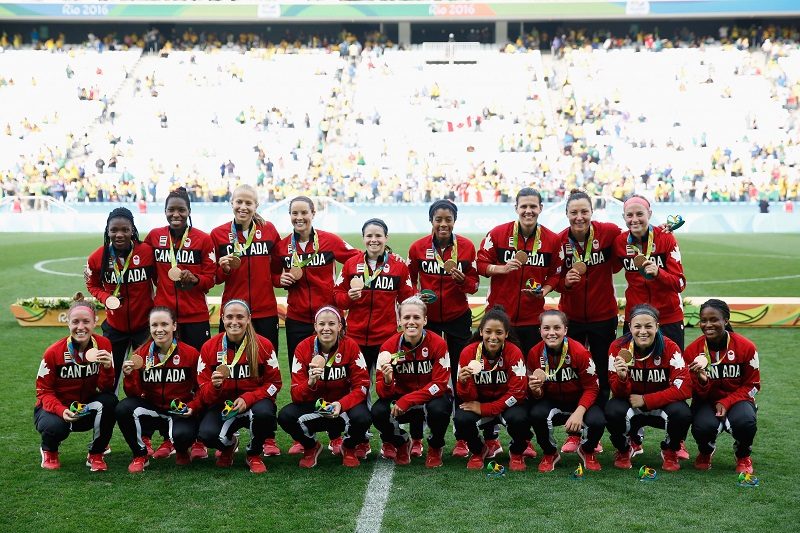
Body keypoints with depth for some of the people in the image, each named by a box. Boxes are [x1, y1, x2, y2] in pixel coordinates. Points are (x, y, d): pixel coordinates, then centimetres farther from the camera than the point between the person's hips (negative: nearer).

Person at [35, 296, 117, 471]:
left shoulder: (103, 345, -12)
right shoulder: (54, 352, -16)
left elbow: (105, 389, -11)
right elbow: (43, 391, -9)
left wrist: (107, 368, -33)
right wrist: (61, 411, -29)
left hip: (88, 408, 2)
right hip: (56, 406, -2)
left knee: (109, 401, -30)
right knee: (55, 427, -36)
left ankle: (96, 454, -7)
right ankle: (49, 450, 5)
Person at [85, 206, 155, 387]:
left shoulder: (147, 251, -14)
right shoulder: (97, 257, -9)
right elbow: (93, 285, 7)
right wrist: (106, 298, -13)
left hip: (144, 324, -2)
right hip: (114, 326, 2)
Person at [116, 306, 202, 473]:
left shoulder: (191, 353, -7)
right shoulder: (141, 354, -2)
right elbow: (134, 394, -3)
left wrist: (192, 407, -16)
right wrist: (128, 376, -22)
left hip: (180, 413, -2)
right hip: (151, 408, 2)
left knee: (183, 434, -34)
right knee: (123, 409, -26)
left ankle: (180, 449, 9)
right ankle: (140, 456, -1)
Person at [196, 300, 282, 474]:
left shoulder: (264, 345, -6)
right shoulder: (209, 347, -4)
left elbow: (274, 383, -3)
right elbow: (203, 393, -1)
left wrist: (248, 398, -19)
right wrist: (214, 386, -26)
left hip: (253, 402, 0)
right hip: (222, 405, 1)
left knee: (264, 413, -37)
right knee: (207, 434, -31)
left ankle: (254, 455, -2)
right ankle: (228, 445, 11)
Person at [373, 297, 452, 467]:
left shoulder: (438, 343, -17)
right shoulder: (389, 346, -12)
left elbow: (440, 384, -19)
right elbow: (383, 393, -12)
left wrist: (407, 400, -29)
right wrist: (387, 380, -37)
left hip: (433, 396, -2)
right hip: (401, 399, 2)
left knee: (438, 409, -35)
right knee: (378, 412, -27)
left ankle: (435, 447, -1)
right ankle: (401, 443, 8)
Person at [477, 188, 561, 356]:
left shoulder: (552, 240, 2)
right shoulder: (498, 233, -3)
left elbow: (555, 274, 10)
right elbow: (480, 264, 0)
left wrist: (543, 291, -8)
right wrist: (502, 269, -17)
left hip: (533, 318, 1)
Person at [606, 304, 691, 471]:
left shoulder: (670, 348, -17)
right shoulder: (618, 347, -15)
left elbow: (684, 388, -21)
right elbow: (619, 393, -12)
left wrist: (645, 400, -23)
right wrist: (622, 378, -36)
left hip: (662, 404, 0)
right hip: (630, 404, 0)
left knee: (682, 414, -32)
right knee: (612, 412, -32)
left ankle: (670, 451, 3)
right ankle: (623, 450, 3)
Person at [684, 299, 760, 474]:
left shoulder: (746, 347, -11)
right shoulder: (692, 351, -9)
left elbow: (752, 385, -3)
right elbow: (698, 394, -4)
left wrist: (726, 402, -17)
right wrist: (701, 380, -29)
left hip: (736, 400, 0)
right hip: (706, 402, 0)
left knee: (745, 422, -35)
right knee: (703, 427, -34)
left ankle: (743, 457, 2)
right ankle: (706, 453, 7)